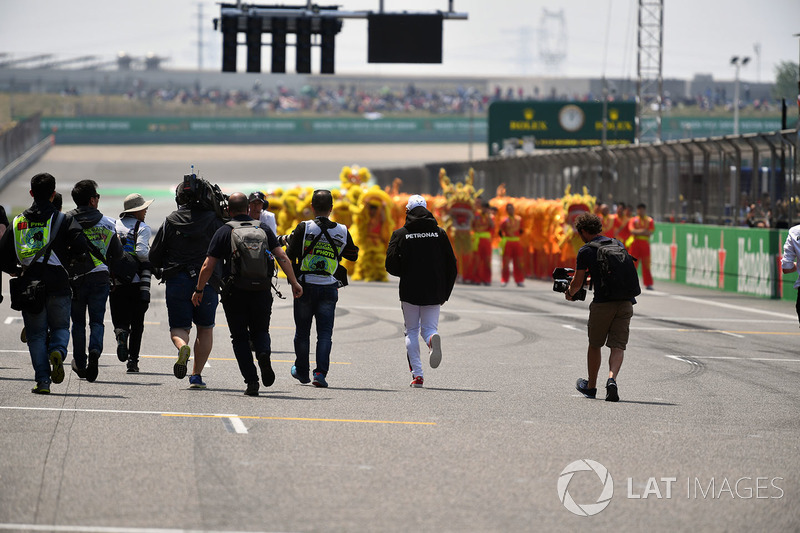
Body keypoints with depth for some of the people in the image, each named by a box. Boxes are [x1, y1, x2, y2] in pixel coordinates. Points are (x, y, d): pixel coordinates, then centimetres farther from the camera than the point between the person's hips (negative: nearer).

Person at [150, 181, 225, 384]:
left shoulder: (170, 222, 3)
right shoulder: (213, 220, 1)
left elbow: (154, 258, 6)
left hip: (176, 281, 0)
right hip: (207, 281, 0)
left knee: (178, 327, 9)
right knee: (205, 329, 15)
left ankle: (182, 347, -26)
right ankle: (197, 375, 9)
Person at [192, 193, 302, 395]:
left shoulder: (224, 232, 1)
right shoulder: (263, 229, 8)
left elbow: (207, 267, -1)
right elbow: (282, 257, -2)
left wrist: (199, 290, 10)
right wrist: (294, 283, 2)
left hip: (235, 293, -2)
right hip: (262, 292, 2)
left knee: (240, 338, 10)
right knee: (260, 331, 19)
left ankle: (251, 381, -3)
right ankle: (264, 354, -15)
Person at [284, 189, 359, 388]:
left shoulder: (304, 228, -9)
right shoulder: (342, 231, -1)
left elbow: (290, 255, -5)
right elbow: (353, 255, 13)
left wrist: (290, 239, 15)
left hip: (305, 286, -1)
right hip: (329, 288, 1)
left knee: (302, 331, 14)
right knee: (325, 332, 3)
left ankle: (301, 371, 27)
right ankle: (321, 373, -10)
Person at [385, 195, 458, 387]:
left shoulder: (400, 234, -2)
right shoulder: (439, 233, 4)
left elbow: (391, 266, -7)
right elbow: (452, 267, 3)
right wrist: (445, 293, 11)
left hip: (410, 291, -1)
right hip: (434, 292, 1)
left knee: (411, 332, 11)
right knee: (429, 327, 10)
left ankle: (417, 374, -2)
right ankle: (433, 338, -29)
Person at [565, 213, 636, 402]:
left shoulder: (586, 250, 0)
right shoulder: (618, 245, 15)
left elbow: (577, 282, 2)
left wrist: (569, 293, 25)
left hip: (603, 303, -3)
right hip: (626, 301, 3)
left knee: (594, 345, 15)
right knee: (618, 346, 2)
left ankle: (591, 386, 27)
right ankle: (612, 379, -23)